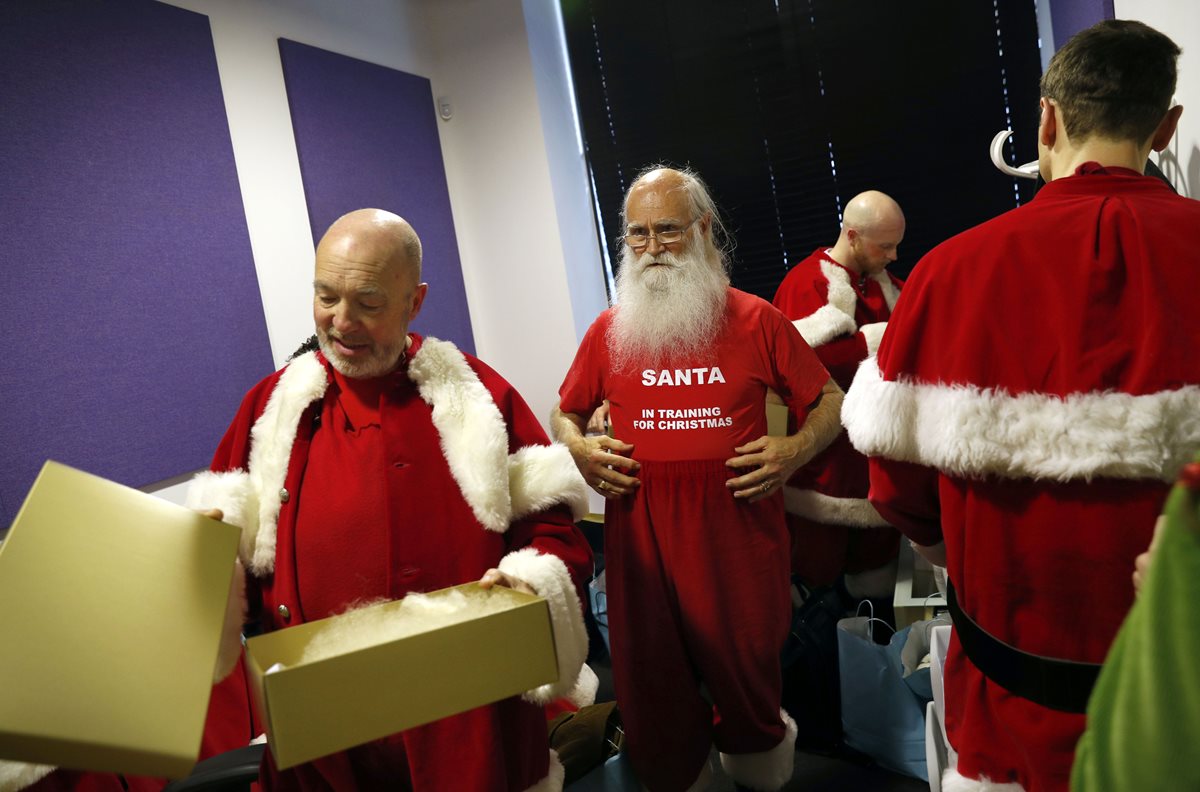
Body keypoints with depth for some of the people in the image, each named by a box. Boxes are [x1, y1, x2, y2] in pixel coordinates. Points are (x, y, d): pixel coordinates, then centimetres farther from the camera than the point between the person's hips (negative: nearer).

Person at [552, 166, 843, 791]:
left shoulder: (755, 320, 2)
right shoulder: (608, 330, 7)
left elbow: (829, 401, 10)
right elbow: (564, 413, 19)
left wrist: (797, 448, -8)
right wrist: (578, 448, -2)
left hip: (738, 530, -1)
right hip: (640, 534, 2)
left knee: (747, 683, 10)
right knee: (651, 692, 12)